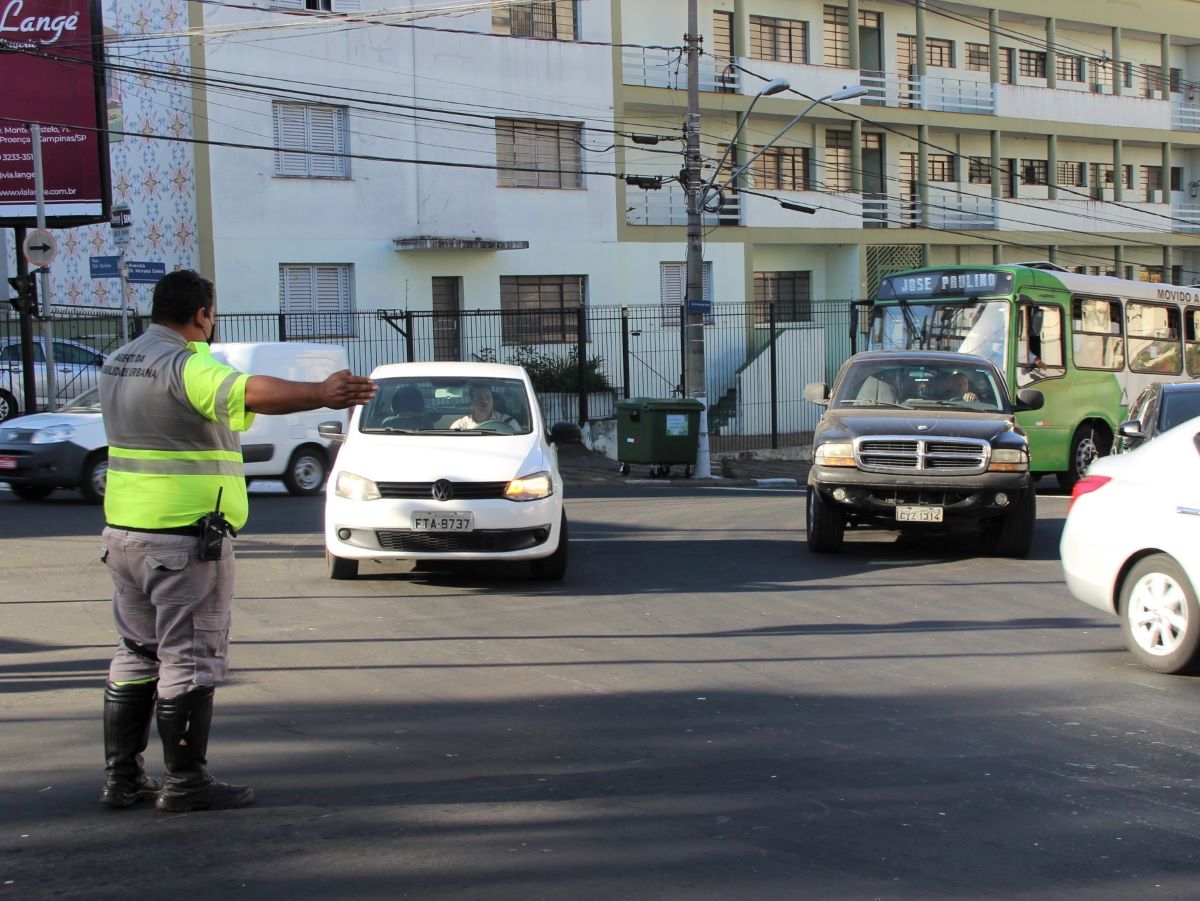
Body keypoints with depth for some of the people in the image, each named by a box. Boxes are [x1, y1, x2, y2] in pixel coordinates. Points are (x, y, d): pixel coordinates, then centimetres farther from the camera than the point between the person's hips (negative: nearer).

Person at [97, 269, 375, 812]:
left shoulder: (118, 363, 11)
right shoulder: (183, 366, -17)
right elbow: (249, 391, -37)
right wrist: (321, 395, -49)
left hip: (124, 532, 9)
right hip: (184, 540, -9)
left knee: (137, 654, 17)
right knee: (190, 660, -1)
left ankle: (121, 776, 21)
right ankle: (184, 782, 4)